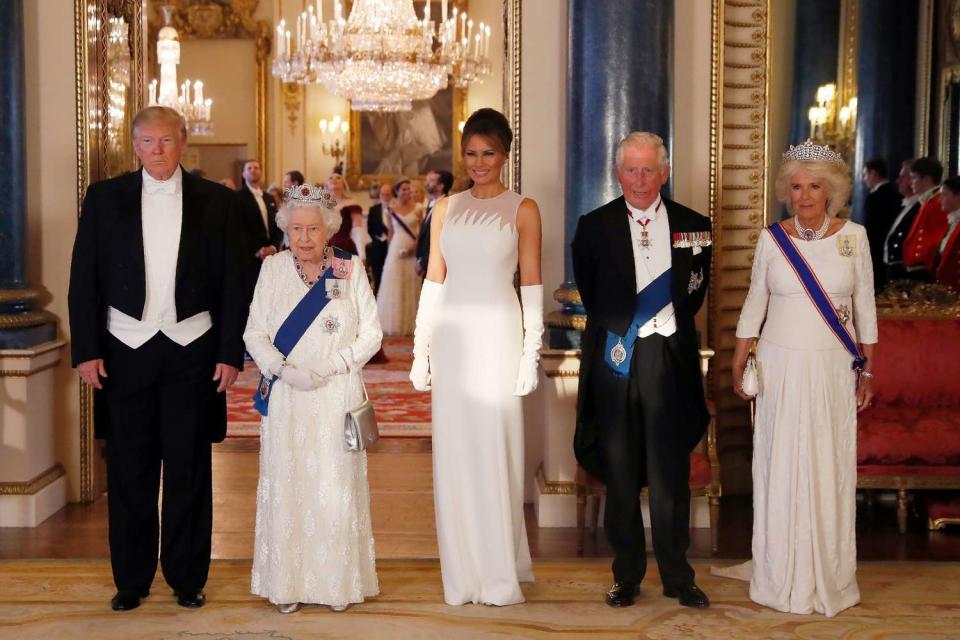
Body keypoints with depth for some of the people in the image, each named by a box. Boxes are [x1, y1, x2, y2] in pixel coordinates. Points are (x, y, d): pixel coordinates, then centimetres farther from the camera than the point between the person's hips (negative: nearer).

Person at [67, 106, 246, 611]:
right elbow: (83, 280, 3)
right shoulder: (104, 198, 3)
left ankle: (187, 578, 18)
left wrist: (230, 353, -3)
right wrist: (86, 350, -4)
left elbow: (232, 283, 2)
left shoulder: (216, 201, 2)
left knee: (189, 470, 6)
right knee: (129, 471, 7)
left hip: (193, 350, 0)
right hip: (125, 351, 1)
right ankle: (131, 579, 19)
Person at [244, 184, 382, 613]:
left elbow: (371, 334, 1)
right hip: (287, 399, 1)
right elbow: (254, 333, 4)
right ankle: (289, 584, 10)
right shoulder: (273, 268, 5)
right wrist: (283, 369, -13)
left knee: (336, 488, 1)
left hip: (337, 397, -1)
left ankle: (338, 583, 12)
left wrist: (329, 368, -11)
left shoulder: (351, 269, 2)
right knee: (287, 487, 1)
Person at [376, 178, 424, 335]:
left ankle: (410, 323, 11)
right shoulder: (391, 209, 3)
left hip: (413, 250, 0)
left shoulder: (417, 208, 0)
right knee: (394, 287, 2)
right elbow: (390, 232, 9)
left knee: (411, 287, 4)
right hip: (397, 249, 0)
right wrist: (389, 250, 7)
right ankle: (395, 323, 8)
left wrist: (416, 245, -12)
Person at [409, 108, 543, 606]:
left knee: (495, 450, -2)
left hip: (498, 335, -3)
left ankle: (501, 574, 7)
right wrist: (421, 350, 5)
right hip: (452, 337, 3)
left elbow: (531, 284, -1)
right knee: (454, 453, 5)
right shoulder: (446, 209, 11)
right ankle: (463, 575, 14)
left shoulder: (522, 209, 2)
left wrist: (531, 353, -7)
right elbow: (434, 280, 10)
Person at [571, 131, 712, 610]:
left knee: (671, 475, 3)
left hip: (669, 359, 0)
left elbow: (694, 294, 11)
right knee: (620, 476, 6)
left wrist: (667, 327, 6)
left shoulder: (693, 227, 5)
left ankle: (677, 577, 12)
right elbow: (591, 296, 8)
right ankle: (626, 575, 16)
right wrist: (617, 332, 5)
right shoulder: (594, 226, 5)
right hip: (613, 358, 1)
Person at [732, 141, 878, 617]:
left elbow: (865, 306, 4)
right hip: (780, 366, 0)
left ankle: (829, 577, 18)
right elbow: (754, 303, 7)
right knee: (780, 467, 4)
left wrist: (868, 370, 4)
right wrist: (738, 364, 3)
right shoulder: (771, 239, 0)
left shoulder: (853, 236, -1)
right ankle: (782, 577, 16)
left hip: (834, 368, 0)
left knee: (831, 469, 5)